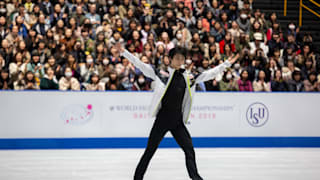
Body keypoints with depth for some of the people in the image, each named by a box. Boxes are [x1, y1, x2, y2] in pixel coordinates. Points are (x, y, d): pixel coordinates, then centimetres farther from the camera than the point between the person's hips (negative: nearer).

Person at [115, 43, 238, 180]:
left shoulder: (188, 77, 9)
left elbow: (209, 74, 16)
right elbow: (141, 66, -8)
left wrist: (227, 64, 20)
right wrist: (124, 52, -15)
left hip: (178, 122, 4)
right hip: (162, 120, -4)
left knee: (189, 149, 0)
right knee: (150, 151, 0)